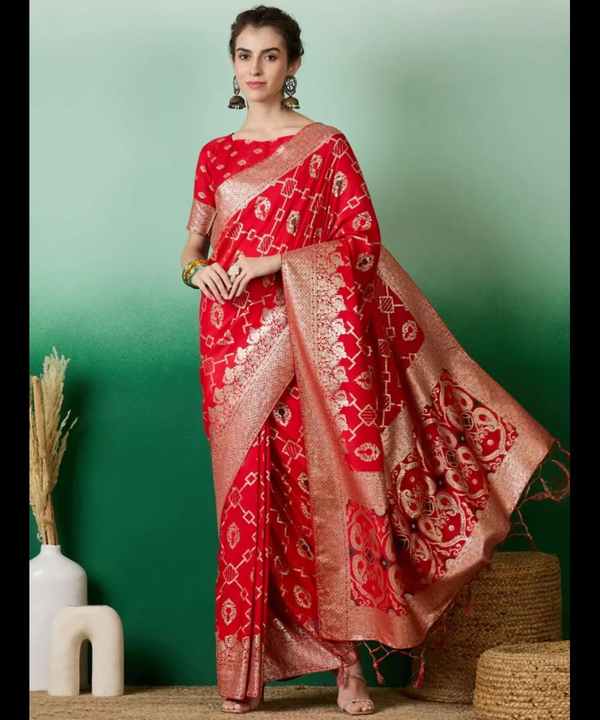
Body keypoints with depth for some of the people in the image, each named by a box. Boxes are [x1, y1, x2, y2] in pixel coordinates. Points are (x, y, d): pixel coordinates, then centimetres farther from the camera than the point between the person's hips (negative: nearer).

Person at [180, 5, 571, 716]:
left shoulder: (326, 145, 3)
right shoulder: (214, 155, 14)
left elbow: (364, 241, -4)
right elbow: (192, 244, 17)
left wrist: (274, 262, -14)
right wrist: (199, 270, -7)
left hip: (309, 341, -3)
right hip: (235, 344, 3)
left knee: (321, 485, -6)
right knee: (247, 495, 2)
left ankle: (347, 663, 1)